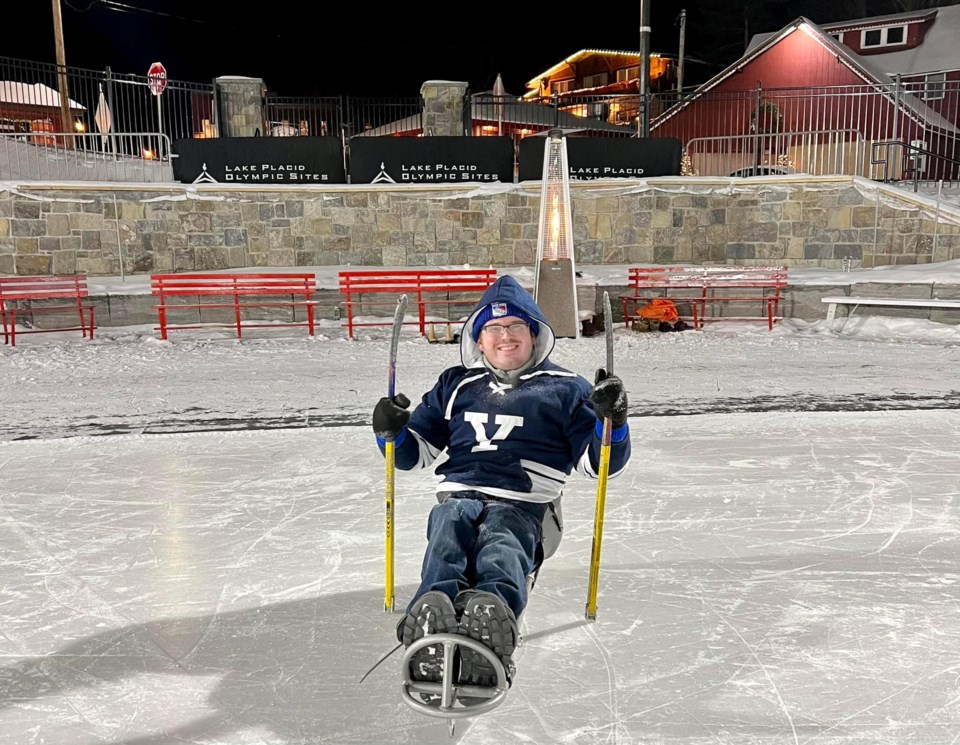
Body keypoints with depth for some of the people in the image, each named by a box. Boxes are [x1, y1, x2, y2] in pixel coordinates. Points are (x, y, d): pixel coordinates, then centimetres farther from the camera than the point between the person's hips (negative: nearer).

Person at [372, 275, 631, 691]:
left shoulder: (564, 389, 20)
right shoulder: (455, 385, 28)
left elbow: (600, 463, 15)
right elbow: (416, 452, 28)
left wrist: (611, 419, -6)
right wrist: (392, 432, 5)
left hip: (521, 506, -2)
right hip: (457, 496, 2)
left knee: (500, 557, -38)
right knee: (444, 551, -35)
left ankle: (490, 618, -68)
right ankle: (431, 623, -63)